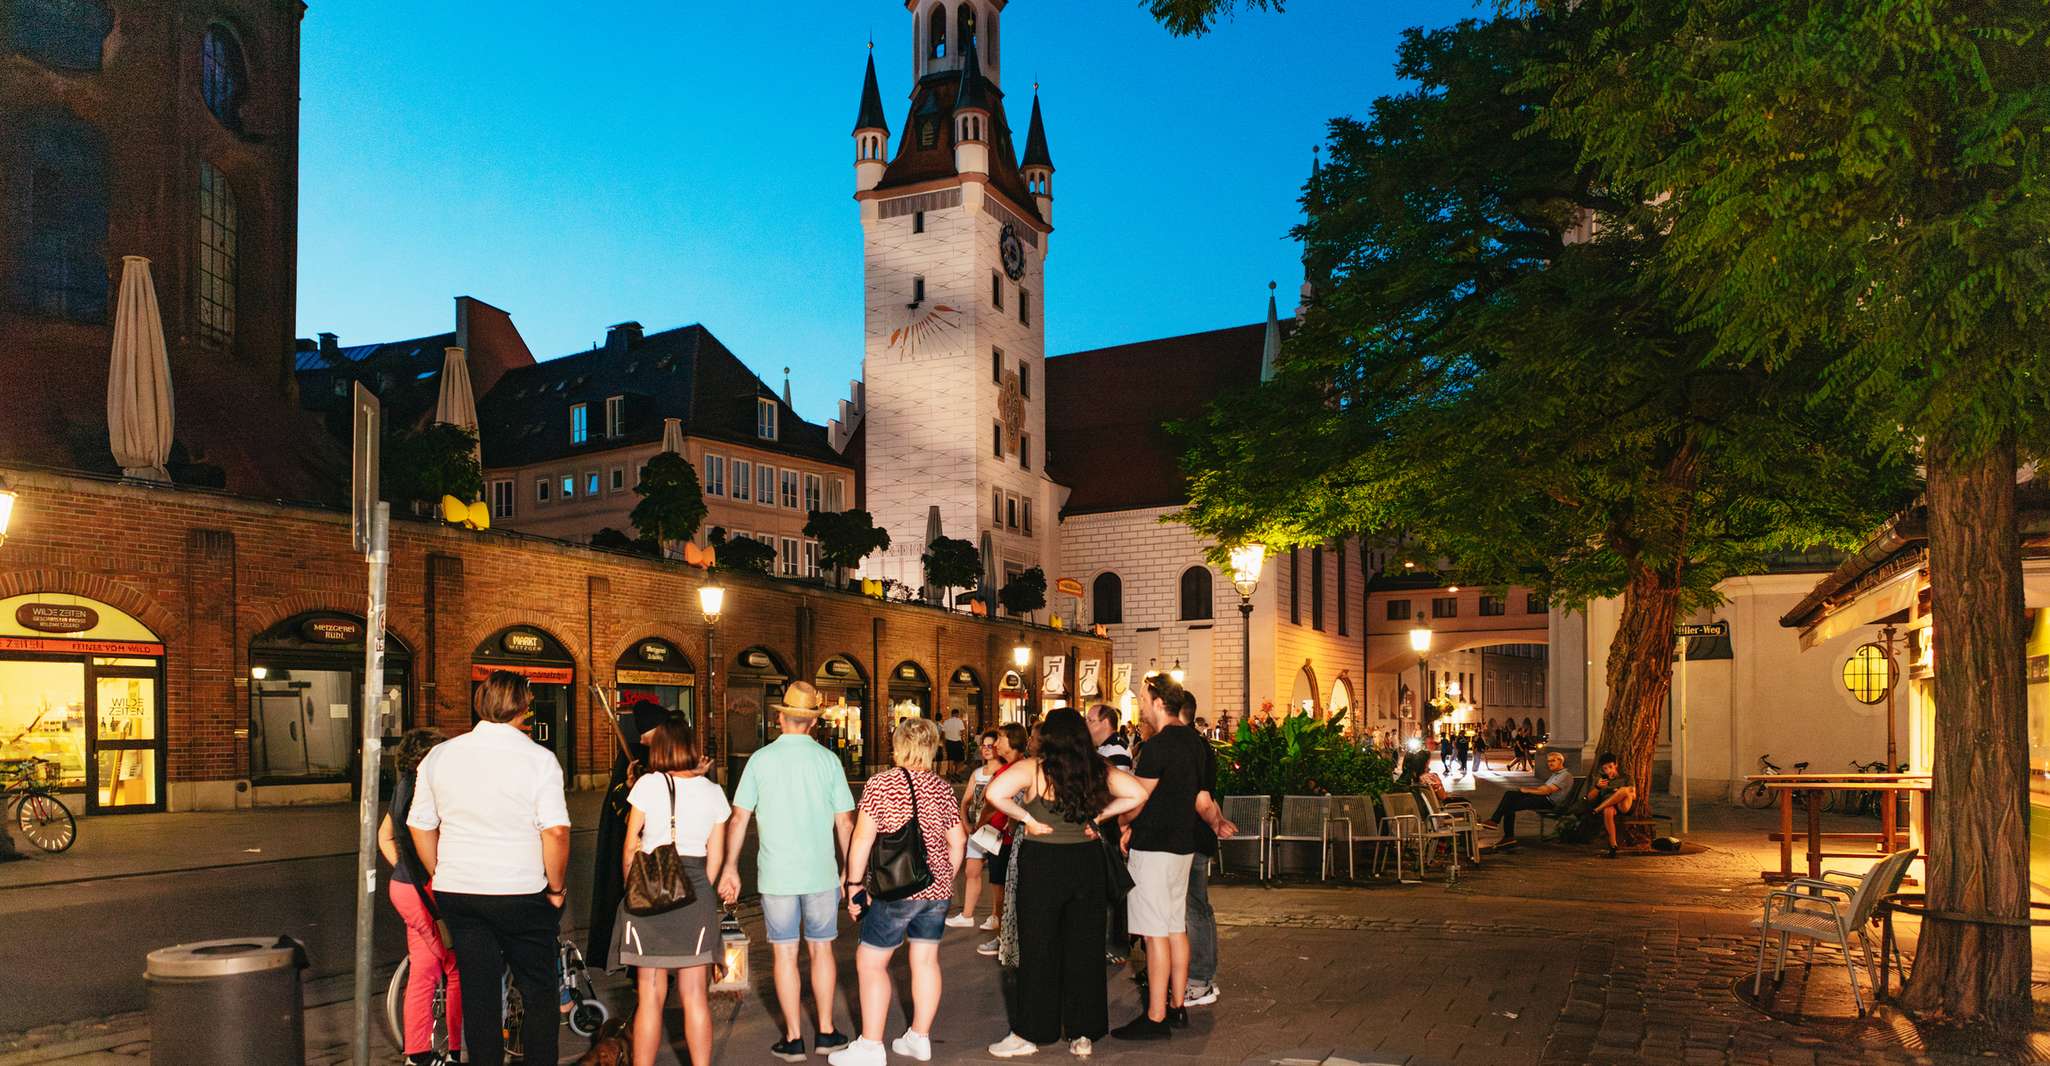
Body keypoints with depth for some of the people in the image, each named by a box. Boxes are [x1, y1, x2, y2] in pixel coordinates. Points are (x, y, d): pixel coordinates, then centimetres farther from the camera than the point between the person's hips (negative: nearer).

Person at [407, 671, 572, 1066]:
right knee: (538, 990, 9)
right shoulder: (538, 759, -11)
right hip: (521, 893, -4)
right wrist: (556, 887, -4)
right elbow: (556, 831, -17)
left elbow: (420, 826, 8)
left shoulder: (439, 756, 3)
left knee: (477, 990, 11)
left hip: (456, 893, 4)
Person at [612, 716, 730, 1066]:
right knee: (695, 996, 9)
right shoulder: (713, 791, 3)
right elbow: (715, 858, 6)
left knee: (651, 996, 5)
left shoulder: (648, 784, -5)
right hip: (696, 895, 2)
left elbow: (630, 848, -1)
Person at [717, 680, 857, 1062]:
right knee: (821, 949, 14)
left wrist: (731, 867, 7)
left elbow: (739, 818, -3)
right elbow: (845, 822, -1)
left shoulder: (761, 759, -4)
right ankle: (826, 1032, 20)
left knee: (785, 954, 7)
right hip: (821, 873, 1)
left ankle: (793, 1039, 13)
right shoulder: (828, 760, -3)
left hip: (776, 874, -1)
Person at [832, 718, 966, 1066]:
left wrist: (854, 884, -4)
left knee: (870, 961, 3)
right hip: (937, 888, 6)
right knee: (926, 959, 13)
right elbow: (957, 841, 9)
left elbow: (862, 839, -11)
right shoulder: (943, 788, 4)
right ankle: (920, 1038, 21)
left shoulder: (880, 785, -10)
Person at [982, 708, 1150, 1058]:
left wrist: (1026, 817, -12)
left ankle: (1030, 1034, 15)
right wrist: (1099, 816, 1)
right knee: (1085, 948, 11)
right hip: (1086, 861, 4)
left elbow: (995, 793, -24)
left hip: (1042, 862, -3)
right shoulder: (1098, 769, 0)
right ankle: (1083, 1035, 17)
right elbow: (1137, 794, -2)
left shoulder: (1033, 768, -11)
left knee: (1038, 949, 7)